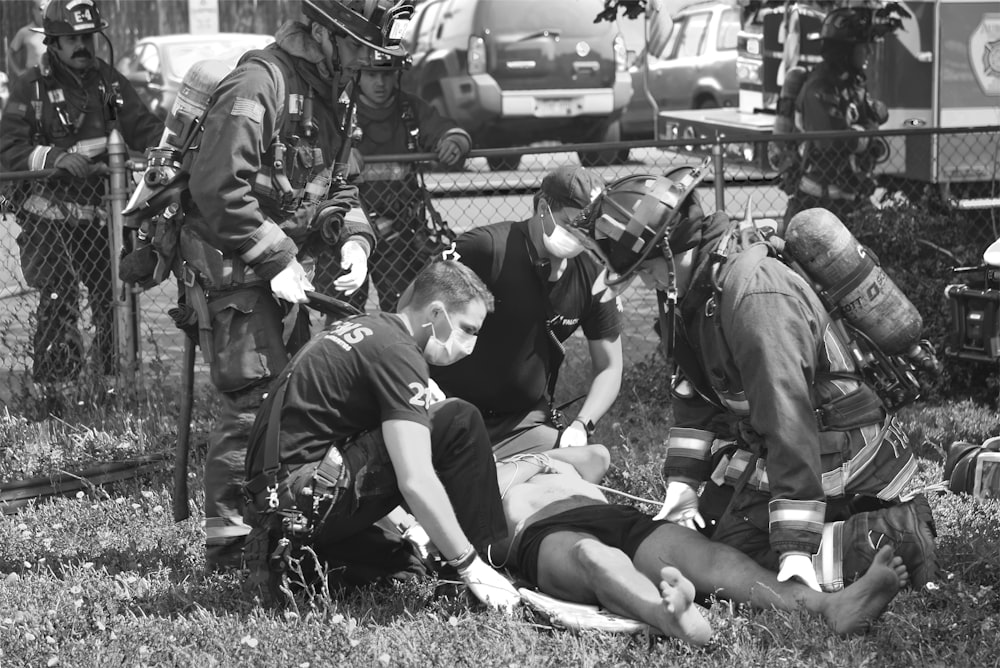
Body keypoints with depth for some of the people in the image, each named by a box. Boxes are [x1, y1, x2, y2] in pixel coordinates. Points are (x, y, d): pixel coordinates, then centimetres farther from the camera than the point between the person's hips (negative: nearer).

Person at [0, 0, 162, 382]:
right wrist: (54, 156, -27)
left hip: (100, 213, 5)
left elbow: (144, 128, 5)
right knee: (58, 305, -11)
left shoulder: (109, 81, 9)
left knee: (114, 300, 8)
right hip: (49, 217, -4)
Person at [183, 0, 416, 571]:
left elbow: (334, 182, 20)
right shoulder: (257, 84, -19)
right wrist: (276, 260, -20)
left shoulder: (332, 91, 11)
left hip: (288, 269, 9)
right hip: (238, 270, -9)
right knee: (255, 403, -9)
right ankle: (229, 545, 0)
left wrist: (354, 237, 1)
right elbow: (219, 188, -24)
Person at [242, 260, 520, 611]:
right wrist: (471, 568, -15)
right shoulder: (396, 352, -12)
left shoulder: (363, 327, 18)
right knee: (459, 422, -11)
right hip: (306, 497, -10)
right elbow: (416, 482, -20)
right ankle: (488, 560, -3)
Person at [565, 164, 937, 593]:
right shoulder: (696, 287, 4)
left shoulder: (755, 295, -29)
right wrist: (682, 482, 5)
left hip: (838, 457, -10)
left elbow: (788, 417, -32)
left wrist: (795, 546, -34)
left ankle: (893, 534, -11)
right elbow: (694, 393, 14)